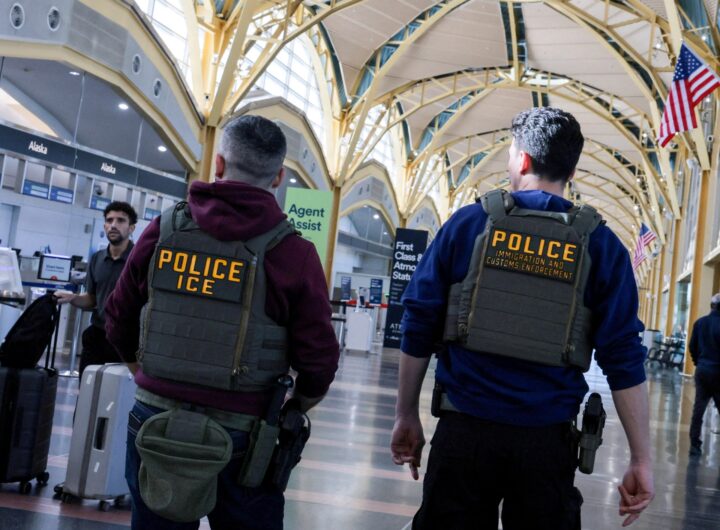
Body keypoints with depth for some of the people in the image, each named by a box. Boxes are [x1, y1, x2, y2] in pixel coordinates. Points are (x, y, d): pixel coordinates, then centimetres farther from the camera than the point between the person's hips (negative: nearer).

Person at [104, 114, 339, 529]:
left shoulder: (163, 232, -2)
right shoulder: (292, 251, -11)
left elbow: (120, 321, 8)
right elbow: (318, 360, -10)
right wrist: (292, 411, 11)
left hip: (155, 422, 3)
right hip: (239, 436, -2)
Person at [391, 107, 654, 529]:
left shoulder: (469, 224, -1)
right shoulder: (600, 244, 0)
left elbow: (418, 327, 0)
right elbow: (624, 359, -4)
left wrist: (407, 415, 10)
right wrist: (641, 460, 2)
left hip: (464, 430, 0)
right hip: (547, 440, 1)